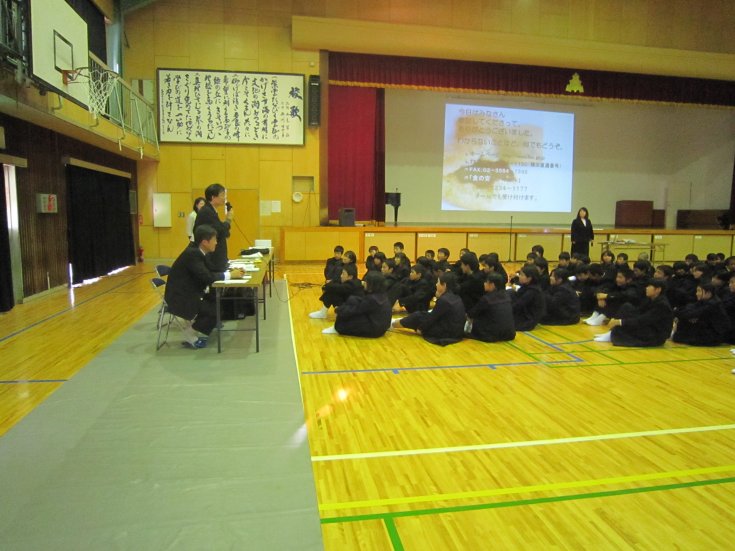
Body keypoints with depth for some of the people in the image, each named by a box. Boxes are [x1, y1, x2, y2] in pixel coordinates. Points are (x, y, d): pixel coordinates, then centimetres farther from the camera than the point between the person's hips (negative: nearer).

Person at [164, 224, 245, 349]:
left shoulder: (197, 252, 6)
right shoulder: (192, 253, -22)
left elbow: (210, 273, 9)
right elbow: (207, 277, -28)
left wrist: (229, 271, -4)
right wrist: (230, 275, -18)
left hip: (187, 293, 9)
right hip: (179, 296, -9)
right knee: (215, 311, -14)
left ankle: (191, 330, 13)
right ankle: (189, 336, 2)